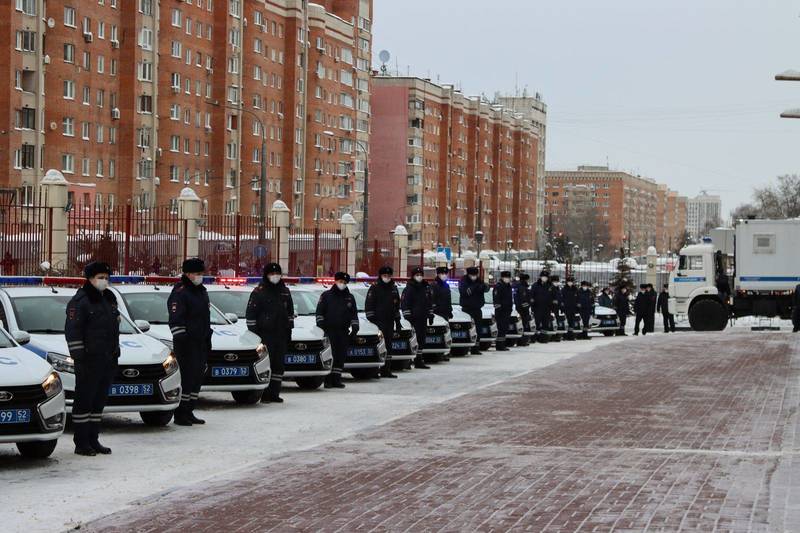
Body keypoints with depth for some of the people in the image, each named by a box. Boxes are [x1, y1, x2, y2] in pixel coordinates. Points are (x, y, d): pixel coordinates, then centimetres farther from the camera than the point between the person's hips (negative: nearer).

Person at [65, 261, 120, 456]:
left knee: (99, 400, 11)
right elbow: (72, 332, -13)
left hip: (108, 360, 8)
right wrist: (79, 358, -18)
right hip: (89, 360, -8)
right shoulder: (80, 301, -8)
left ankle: (93, 440, 18)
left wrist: (115, 354, 18)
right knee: (84, 401, -4)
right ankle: (81, 443, -1)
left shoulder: (109, 299, 17)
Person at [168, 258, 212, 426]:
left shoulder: (202, 291, 18)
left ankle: (188, 412, 18)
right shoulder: (180, 292, -11)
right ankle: (180, 414, -5)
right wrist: (181, 339, -26)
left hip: (201, 342, 9)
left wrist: (208, 342, 23)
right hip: (186, 343, -9)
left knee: (197, 377, 10)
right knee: (187, 376, -10)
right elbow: (175, 320, -19)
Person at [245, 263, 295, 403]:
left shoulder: (285, 291, 15)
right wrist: (253, 334, -8)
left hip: (281, 334, 6)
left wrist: (289, 331, 16)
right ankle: (265, 393, -7)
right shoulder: (259, 292, -2)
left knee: (279, 364, 5)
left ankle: (274, 393, 9)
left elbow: (290, 312, 23)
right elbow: (250, 314, -4)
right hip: (265, 334, -6)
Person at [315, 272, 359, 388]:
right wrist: (320, 325, -6)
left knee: (341, 356, 0)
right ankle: (328, 379, -10)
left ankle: (336, 379, 5)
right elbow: (319, 312, 3)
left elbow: (354, 315, 17)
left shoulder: (350, 298, 16)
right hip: (329, 330, -4)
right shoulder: (326, 295, 5)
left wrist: (354, 329, 8)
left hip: (343, 331, 4)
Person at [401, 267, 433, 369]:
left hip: (423, 318, 6)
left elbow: (430, 303, 22)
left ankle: (419, 360, 13)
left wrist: (431, 315, 18)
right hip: (413, 318, -6)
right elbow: (404, 303, -9)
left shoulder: (426, 288, 15)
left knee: (421, 339, 7)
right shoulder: (409, 288, -5)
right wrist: (407, 316, -14)